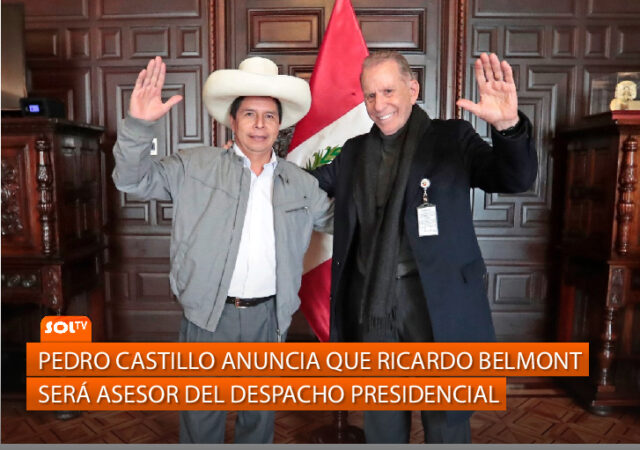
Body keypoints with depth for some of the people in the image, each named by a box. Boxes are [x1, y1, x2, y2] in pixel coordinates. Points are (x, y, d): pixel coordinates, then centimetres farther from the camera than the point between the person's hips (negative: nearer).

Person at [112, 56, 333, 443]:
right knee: (202, 419, 14)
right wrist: (138, 124, -22)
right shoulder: (196, 167, -3)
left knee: (261, 417, 22)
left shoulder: (300, 183, 5)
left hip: (268, 317, 3)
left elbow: (334, 218, 14)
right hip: (209, 315, -2)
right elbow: (133, 178, -6)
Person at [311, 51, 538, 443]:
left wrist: (509, 126, -32)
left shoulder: (451, 138, -2)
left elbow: (517, 179, -12)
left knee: (446, 420, 13)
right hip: (372, 302, 4)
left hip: (437, 301, -3)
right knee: (381, 419, 21)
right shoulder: (353, 151, 8)